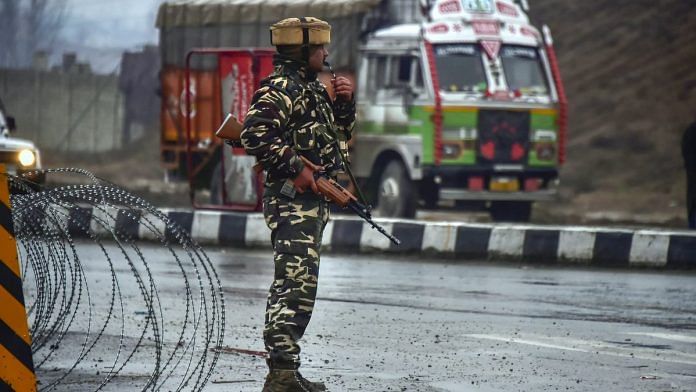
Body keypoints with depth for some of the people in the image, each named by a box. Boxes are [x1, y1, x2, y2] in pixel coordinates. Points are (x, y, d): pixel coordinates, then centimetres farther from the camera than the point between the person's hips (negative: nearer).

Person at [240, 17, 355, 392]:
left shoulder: (313, 89, 19)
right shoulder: (281, 89, -11)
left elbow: (338, 135, 28)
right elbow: (254, 135, -23)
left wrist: (344, 103, 10)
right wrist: (295, 167, -23)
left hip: (312, 201, 11)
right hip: (293, 201, -11)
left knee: (290, 287, 13)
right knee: (296, 285, -17)